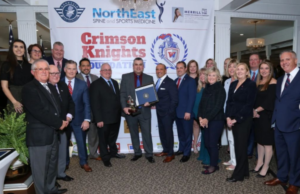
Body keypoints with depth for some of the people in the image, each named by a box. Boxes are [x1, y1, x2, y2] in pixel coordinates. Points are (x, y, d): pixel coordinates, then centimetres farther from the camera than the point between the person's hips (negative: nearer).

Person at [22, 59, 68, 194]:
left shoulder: (51, 87, 16)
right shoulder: (29, 88, -11)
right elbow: (39, 112, -21)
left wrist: (62, 121, -3)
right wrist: (59, 123, -15)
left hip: (53, 133, 8)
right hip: (39, 135, -8)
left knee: (52, 165, 19)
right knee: (40, 168, 5)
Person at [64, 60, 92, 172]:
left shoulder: (82, 84, -1)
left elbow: (86, 103, -3)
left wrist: (87, 119, -11)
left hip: (79, 120, 0)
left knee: (81, 142, 10)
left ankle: (83, 162, 30)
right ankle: (65, 163, 36)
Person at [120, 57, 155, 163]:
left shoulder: (149, 78, 5)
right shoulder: (125, 77, 2)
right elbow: (122, 94, 0)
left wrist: (150, 102, -15)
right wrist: (124, 107, -13)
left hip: (144, 111, 0)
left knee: (147, 134, 5)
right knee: (134, 134, 14)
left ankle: (149, 154, 22)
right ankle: (137, 153, 32)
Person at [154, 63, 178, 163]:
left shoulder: (170, 82, -12)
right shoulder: (158, 82, 12)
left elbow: (174, 99, -15)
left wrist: (170, 112, -16)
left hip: (167, 113, -8)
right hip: (160, 112, 8)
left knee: (168, 132, 2)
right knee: (162, 132, 16)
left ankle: (170, 154, 17)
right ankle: (165, 150, 33)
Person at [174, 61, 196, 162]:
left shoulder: (190, 81, -8)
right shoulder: (176, 81, 13)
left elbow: (192, 97, -14)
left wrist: (188, 111, -19)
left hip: (186, 112, -6)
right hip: (177, 112, 6)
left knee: (187, 133, 6)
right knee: (180, 132, 17)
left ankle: (187, 153, 19)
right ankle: (181, 149, 33)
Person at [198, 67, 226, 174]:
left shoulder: (220, 89, -8)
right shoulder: (206, 88, 11)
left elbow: (218, 106, -16)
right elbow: (201, 104, 8)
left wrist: (207, 118, -19)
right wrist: (200, 117, -5)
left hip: (216, 120, -6)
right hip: (206, 121, 6)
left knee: (212, 143, 0)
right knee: (207, 143, 10)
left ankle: (213, 166, 18)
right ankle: (213, 163, 28)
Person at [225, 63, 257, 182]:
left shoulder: (251, 85, -5)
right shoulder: (233, 84, 13)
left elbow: (249, 104, -12)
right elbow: (229, 101, 10)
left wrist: (236, 119, -14)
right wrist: (228, 117, -2)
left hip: (244, 119, -6)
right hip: (233, 120, 6)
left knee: (241, 146, -1)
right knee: (238, 146, 10)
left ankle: (238, 175, 11)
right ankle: (244, 172, 24)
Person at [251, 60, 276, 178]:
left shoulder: (273, 82, -8)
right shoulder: (258, 82, 13)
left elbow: (269, 101, -15)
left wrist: (257, 110, -10)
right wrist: (253, 111, -2)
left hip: (267, 116, -7)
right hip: (257, 116, 7)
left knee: (267, 142, 2)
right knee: (259, 140, 15)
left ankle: (265, 167, 14)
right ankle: (259, 163, 28)